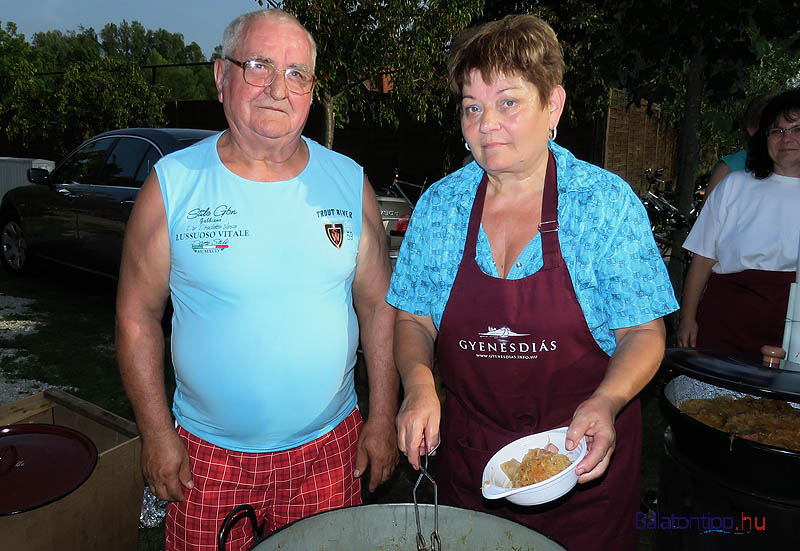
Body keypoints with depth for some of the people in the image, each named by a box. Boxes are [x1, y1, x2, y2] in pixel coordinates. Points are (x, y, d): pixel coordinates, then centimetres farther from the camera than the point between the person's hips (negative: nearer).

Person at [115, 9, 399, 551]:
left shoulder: (350, 183, -3)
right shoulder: (173, 183, -7)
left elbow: (379, 305, 1)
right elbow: (138, 312, -1)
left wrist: (383, 418, 0)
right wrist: (158, 433, -3)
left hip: (329, 447, 1)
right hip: (208, 454, -1)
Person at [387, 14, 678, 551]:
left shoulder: (608, 201, -11)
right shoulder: (439, 204, -4)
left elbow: (643, 333, -8)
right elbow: (414, 319, 1)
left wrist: (606, 401, -26)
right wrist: (418, 381, -18)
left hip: (583, 458, -2)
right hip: (468, 456, 2)